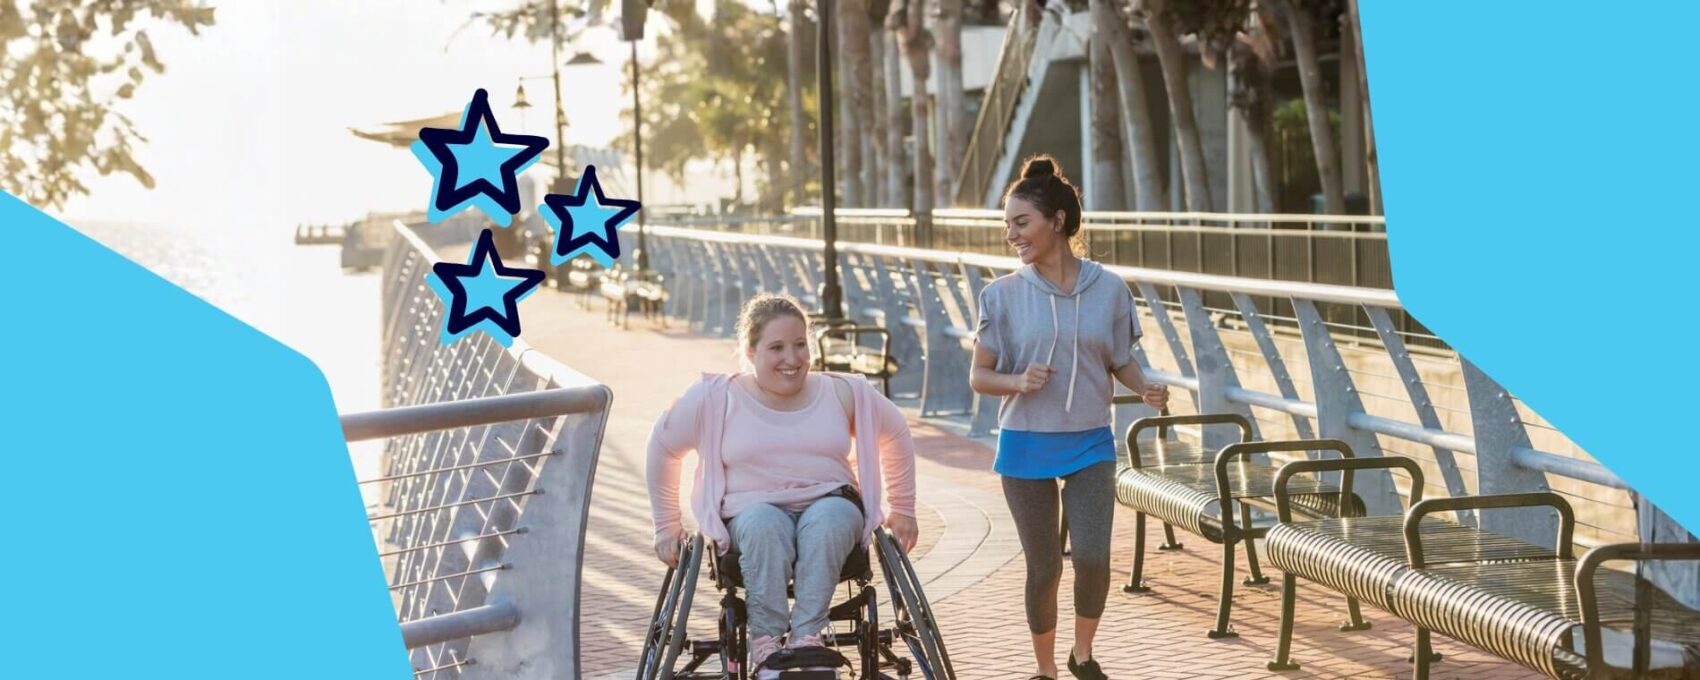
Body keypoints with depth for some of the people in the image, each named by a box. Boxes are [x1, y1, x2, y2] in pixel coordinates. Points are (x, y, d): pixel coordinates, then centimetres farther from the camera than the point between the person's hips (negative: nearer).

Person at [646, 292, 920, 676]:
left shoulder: (844, 393, 6)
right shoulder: (715, 399, 0)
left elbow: (895, 434, 21)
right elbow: (663, 446, 12)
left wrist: (902, 509, 23)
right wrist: (667, 525, 13)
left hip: (831, 504, 1)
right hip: (752, 511, -1)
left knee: (828, 518, -36)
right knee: (765, 523, -38)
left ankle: (806, 635, -35)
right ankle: (764, 640, -32)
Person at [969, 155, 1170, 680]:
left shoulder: (1108, 290, -1)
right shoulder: (1003, 295, -3)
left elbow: (1121, 362, 9)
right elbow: (979, 376, 0)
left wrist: (1146, 388, -12)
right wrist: (1018, 382, -21)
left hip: (1091, 445, 0)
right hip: (1026, 446, 0)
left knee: (1092, 557, -13)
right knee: (1045, 567, 5)